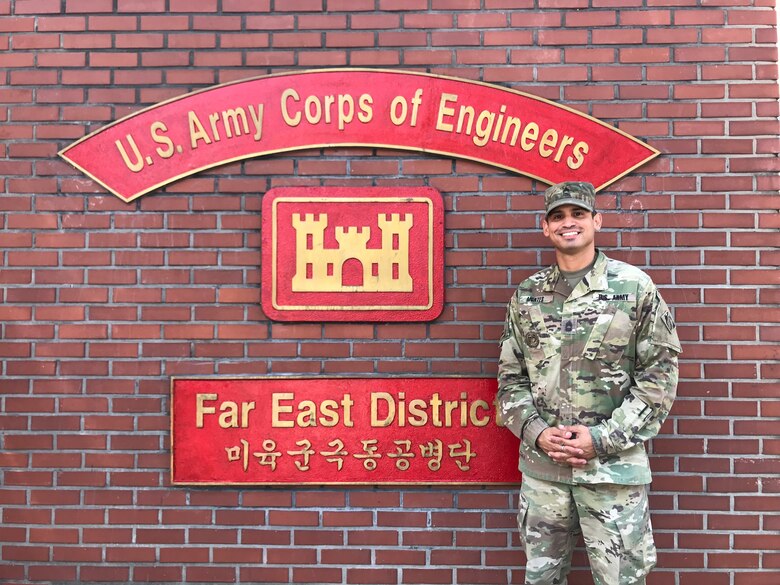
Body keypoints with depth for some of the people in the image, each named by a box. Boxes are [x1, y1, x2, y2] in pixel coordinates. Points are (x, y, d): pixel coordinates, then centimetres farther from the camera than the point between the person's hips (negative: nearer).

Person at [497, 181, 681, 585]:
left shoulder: (634, 287, -2)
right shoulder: (526, 295, 6)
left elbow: (659, 374, -5)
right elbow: (510, 378, 8)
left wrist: (602, 438, -11)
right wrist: (536, 432, -8)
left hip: (614, 466, -3)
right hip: (541, 465, 3)